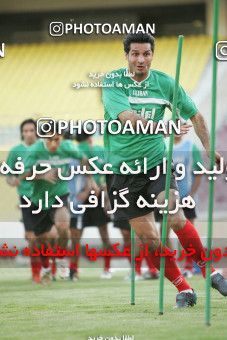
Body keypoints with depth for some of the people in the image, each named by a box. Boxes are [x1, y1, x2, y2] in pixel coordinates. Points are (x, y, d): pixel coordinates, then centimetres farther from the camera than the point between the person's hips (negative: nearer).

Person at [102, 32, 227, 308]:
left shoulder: (165, 82, -1)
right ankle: (183, 289, 10)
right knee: (148, 237, -2)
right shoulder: (112, 82, -10)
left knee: (175, 217, -22)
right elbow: (126, 116, -26)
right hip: (122, 169, 0)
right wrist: (161, 126, -40)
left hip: (155, 161, 0)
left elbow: (194, 114, 11)